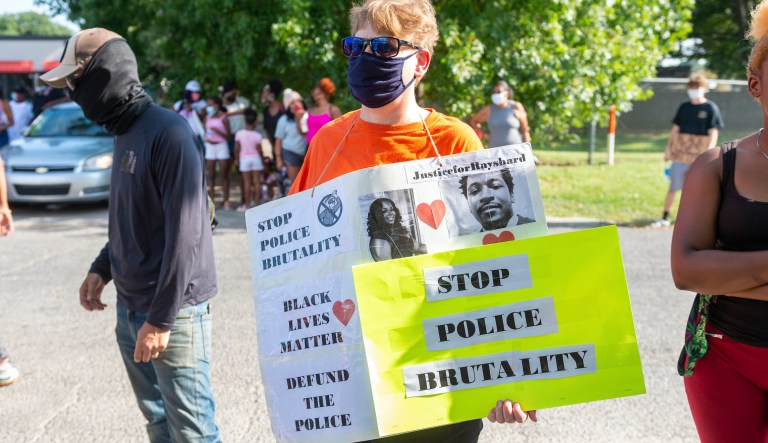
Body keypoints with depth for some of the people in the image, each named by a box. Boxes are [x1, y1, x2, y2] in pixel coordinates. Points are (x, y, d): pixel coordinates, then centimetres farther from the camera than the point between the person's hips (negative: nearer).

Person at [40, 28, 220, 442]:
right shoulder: (125, 133, 12)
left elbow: (185, 232, -20)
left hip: (172, 310, -8)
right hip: (130, 307, 8)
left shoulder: (168, 131, -15)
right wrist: (102, 269, 10)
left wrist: (162, 318, -19)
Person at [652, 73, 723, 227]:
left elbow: (713, 133, -5)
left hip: (700, 155, -3)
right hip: (680, 153, 3)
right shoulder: (684, 107, 11)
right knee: (673, 186, 2)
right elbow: (675, 128, 15)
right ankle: (665, 218, 9)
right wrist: (668, 148, 10)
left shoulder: (711, 108, -1)